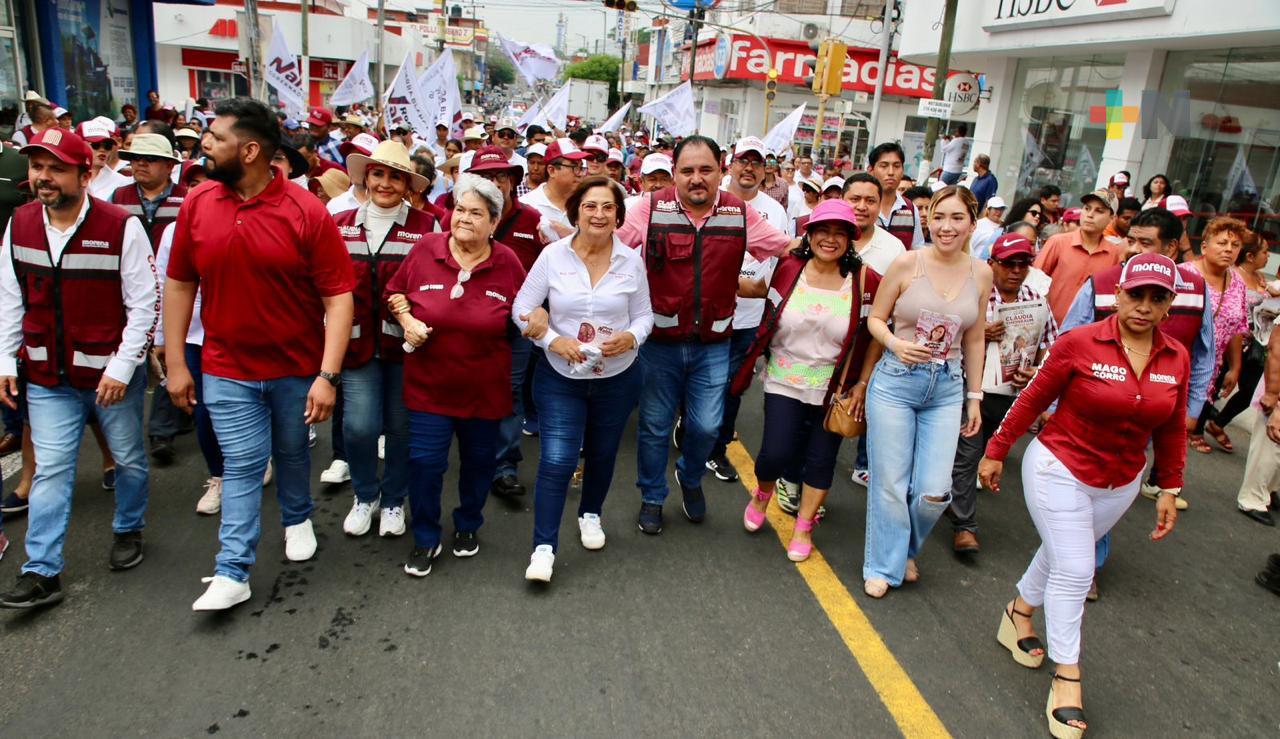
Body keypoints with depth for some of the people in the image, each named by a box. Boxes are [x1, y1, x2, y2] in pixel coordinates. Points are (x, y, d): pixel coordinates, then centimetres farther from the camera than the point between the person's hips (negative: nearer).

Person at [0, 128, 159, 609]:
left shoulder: (121, 227, -14)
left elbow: (143, 304, -12)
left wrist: (122, 367, -14)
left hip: (113, 373, -3)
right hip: (48, 377, 3)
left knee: (129, 460, 14)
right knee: (51, 470, 4)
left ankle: (128, 529, 38)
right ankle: (41, 572, 12)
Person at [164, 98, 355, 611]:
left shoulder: (306, 212, -15)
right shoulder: (196, 204, -4)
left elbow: (339, 296, -15)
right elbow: (179, 284, 5)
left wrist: (328, 376, -20)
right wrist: (175, 362, 3)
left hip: (298, 368, -1)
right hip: (228, 369, 1)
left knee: (293, 452, 19)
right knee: (242, 466, 4)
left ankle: (297, 519, 46)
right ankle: (232, 573, 13)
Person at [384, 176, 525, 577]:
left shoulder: (507, 262, -6)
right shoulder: (425, 250, -7)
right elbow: (394, 291, 6)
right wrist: (407, 320, -9)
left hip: (484, 388, 1)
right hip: (429, 384, -1)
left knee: (479, 460, 15)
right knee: (424, 461, 0)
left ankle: (468, 526, 41)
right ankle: (425, 539, 22)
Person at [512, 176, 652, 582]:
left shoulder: (631, 260, -5)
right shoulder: (553, 255, -9)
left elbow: (644, 315, 2)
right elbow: (522, 309, -5)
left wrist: (632, 337, -19)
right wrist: (553, 340, -19)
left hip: (617, 377, 2)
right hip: (561, 376, -2)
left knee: (602, 453, 19)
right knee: (556, 460, -10)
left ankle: (591, 513, 46)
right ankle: (543, 547, 1)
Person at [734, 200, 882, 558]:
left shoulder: (864, 280, -9)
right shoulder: (788, 269, -7)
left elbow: (876, 335, -1)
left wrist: (862, 384, -3)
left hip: (835, 390, 0)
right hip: (784, 383, 0)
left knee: (821, 459, 10)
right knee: (776, 454, -5)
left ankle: (803, 528, 31)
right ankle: (762, 495, 31)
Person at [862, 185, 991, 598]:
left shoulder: (981, 274, 3)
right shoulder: (908, 263, -7)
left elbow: (975, 341, 12)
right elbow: (875, 318, 1)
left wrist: (975, 397, 13)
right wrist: (897, 344, -19)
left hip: (947, 389, 3)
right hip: (896, 381, -2)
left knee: (934, 492, -1)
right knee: (890, 484, 3)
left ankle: (907, 551, 31)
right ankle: (884, 566, 25)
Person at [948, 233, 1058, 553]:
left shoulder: (1038, 302, 4)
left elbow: (1049, 350, 9)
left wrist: (1035, 373, -11)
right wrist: (978, 335, -24)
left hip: (1012, 394, 4)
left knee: (977, 453, 17)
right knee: (966, 455, -4)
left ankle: (955, 499, 39)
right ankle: (964, 526, 4)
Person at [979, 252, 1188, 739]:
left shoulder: (1177, 359, -4)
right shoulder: (1080, 343, -18)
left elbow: (1172, 429, 7)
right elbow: (1033, 400, -10)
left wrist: (1170, 489, 9)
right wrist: (995, 452, -5)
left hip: (1119, 485, 5)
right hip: (1059, 470, -5)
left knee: (1063, 556, 20)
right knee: (1073, 571, -4)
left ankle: (1019, 612, 45)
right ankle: (1066, 678, 10)